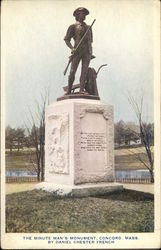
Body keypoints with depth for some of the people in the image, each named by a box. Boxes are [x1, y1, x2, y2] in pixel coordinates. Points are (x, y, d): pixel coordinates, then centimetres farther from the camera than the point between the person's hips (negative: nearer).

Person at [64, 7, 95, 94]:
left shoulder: (88, 28, 21)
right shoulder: (73, 27, 7)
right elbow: (67, 40, 2)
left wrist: (91, 53, 16)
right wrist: (72, 48, -16)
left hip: (87, 52, 3)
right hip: (77, 52, -3)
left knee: (84, 71, -11)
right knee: (72, 72, -8)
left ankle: (82, 90, -16)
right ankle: (69, 90, 2)